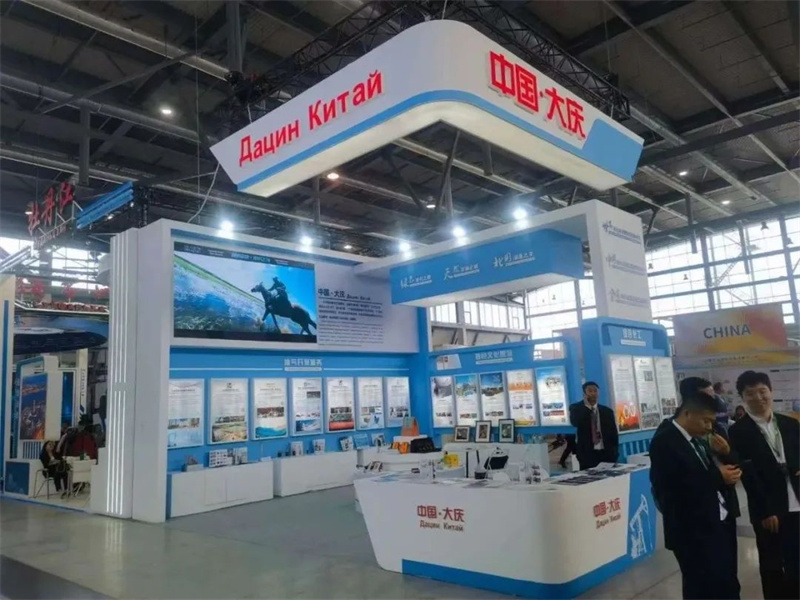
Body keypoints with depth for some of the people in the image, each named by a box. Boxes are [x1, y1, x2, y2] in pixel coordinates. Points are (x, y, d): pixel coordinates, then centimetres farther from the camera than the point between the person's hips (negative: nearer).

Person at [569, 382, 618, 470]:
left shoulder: (607, 411, 11)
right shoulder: (576, 408, 2)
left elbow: (613, 433, 11)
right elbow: (575, 422, -19)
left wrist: (614, 453, 1)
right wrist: (587, 406, -14)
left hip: (607, 453, 3)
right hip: (587, 453, -3)